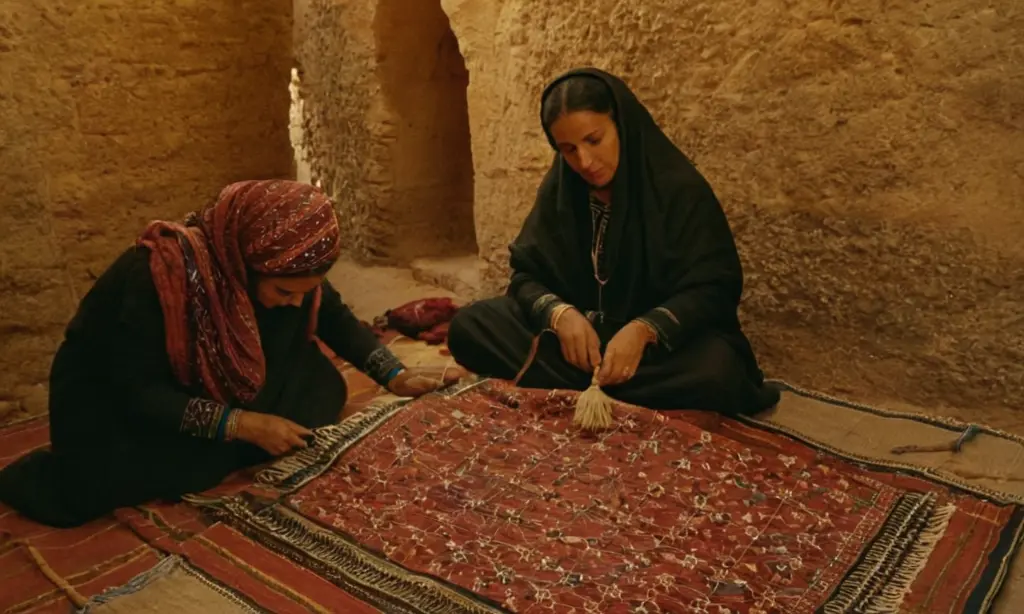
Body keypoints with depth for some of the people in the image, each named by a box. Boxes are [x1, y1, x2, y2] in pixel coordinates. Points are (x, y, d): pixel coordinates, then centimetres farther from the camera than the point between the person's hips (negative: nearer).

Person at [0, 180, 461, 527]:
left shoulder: (277, 265, -19)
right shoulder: (154, 276, -36)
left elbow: (335, 318, -3)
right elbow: (138, 393, -31)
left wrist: (394, 376, -11)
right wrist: (242, 424, -36)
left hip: (210, 385, 5)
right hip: (112, 398, -5)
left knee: (318, 389, -14)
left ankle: (193, 460, -7)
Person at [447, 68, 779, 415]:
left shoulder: (681, 189, -13)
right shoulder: (558, 189, -1)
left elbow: (713, 289, -16)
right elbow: (527, 274, -2)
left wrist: (643, 330, -34)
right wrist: (560, 314, -25)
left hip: (658, 344, -3)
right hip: (575, 330, 4)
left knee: (715, 371, -36)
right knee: (468, 327, -16)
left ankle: (563, 390, -22)